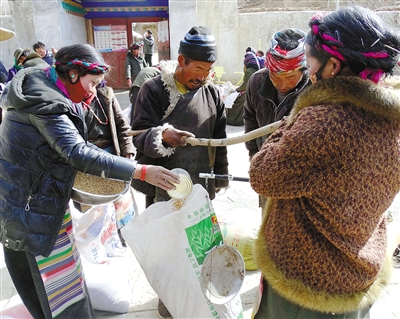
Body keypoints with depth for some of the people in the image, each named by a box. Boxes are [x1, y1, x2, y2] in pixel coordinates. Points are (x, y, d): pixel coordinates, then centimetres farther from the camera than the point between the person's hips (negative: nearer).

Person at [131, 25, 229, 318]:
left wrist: (220, 176, 13)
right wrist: (162, 136, -35)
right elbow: (139, 135, -14)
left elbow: (219, 139, 11)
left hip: (201, 184, 4)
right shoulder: (154, 90, -10)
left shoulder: (212, 93, 3)